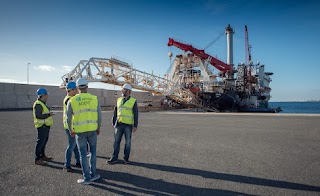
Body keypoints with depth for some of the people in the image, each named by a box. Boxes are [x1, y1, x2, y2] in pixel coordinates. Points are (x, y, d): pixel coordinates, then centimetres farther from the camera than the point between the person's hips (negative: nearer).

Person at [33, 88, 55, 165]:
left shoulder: (42, 103, 16)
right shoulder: (38, 104, -17)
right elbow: (38, 115, -26)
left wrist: (49, 113, 14)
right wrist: (49, 114, -23)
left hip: (45, 125, 11)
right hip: (42, 126, -11)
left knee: (44, 141, 18)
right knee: (40, 142, -6)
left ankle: (43, 156, 30)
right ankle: (37, 159, 1)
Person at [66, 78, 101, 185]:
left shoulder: (72, 101, -4)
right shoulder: (94, 99, -3)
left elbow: (68, 119, -3)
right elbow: (99, 115, -1)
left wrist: (71, 130, 13)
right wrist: (98, 127, 14)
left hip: (79, 131, -1)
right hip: (92, 130, 1)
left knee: (83, 155, 8)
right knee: (93, 152, 18)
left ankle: (87, 178, 14)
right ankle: (92, 174, 22)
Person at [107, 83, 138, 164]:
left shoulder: (133, 101, -5)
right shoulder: (119, 100, 8)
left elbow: (135, 115, -6)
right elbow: (115, 112, 13)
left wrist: (135, 126, -10)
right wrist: (113, 122, 9)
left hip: (128, 125, -3)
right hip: (119, 124, 4)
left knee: (128, 142, 6)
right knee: (116, 141, 5)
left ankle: (126, 158, 18)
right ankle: (114, 158, 13)